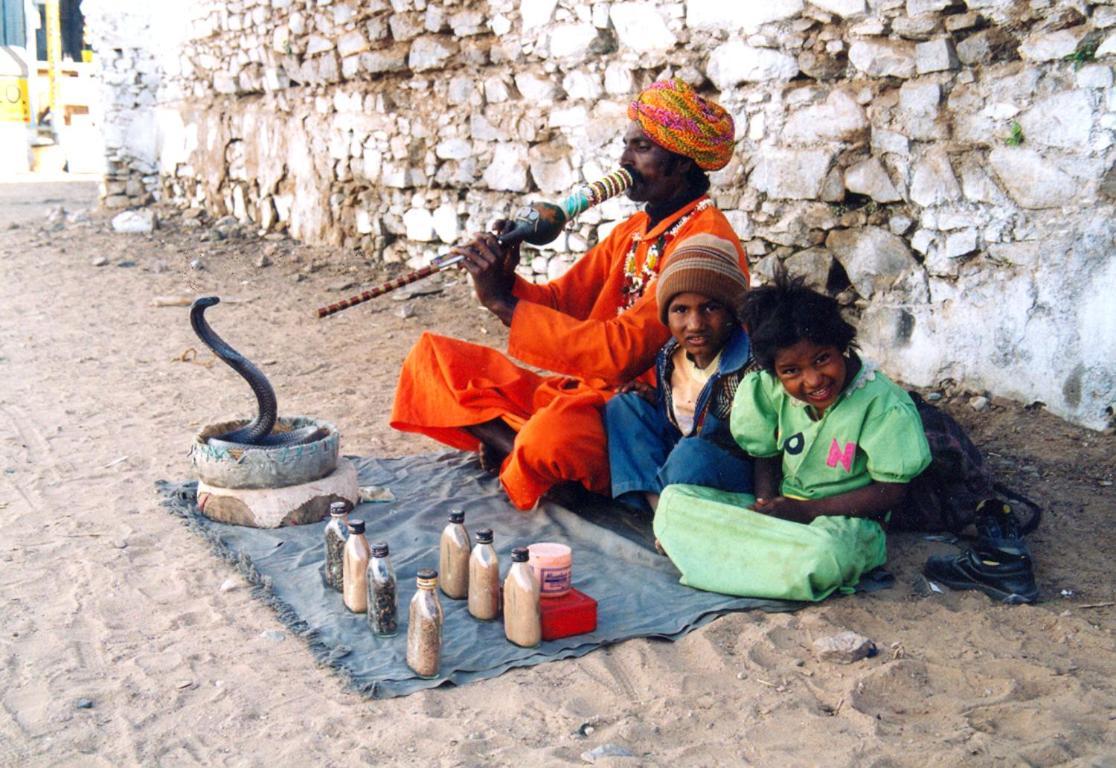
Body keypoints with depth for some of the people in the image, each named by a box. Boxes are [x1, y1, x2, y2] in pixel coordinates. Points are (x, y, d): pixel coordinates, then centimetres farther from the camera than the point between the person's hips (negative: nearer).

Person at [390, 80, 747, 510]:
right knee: (431, 357, 0)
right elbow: (558, 301, 11)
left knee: (549, 439, -41)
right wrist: (504, 283, -12)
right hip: (581, 392, 9)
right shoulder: (632, 232, 14)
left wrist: (504, 303, -21)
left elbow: (620, 351, -25)